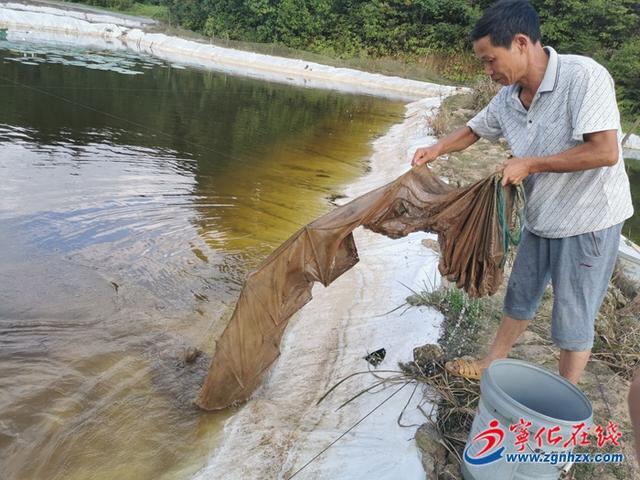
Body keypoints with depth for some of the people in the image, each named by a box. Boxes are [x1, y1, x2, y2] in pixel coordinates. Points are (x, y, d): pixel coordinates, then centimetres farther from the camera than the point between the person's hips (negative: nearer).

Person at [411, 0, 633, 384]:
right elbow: (473, 131, 14)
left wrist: (530, 164, -23)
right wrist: (437, 150, -5)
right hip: (541, 219, 7)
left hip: (589, 220, -7)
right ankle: (493, 364, 40)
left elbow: (606, 152, -29)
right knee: (520, 297, 20)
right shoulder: (507, 99, -4)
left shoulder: (583, 76, -24)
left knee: (573, 319, 5)